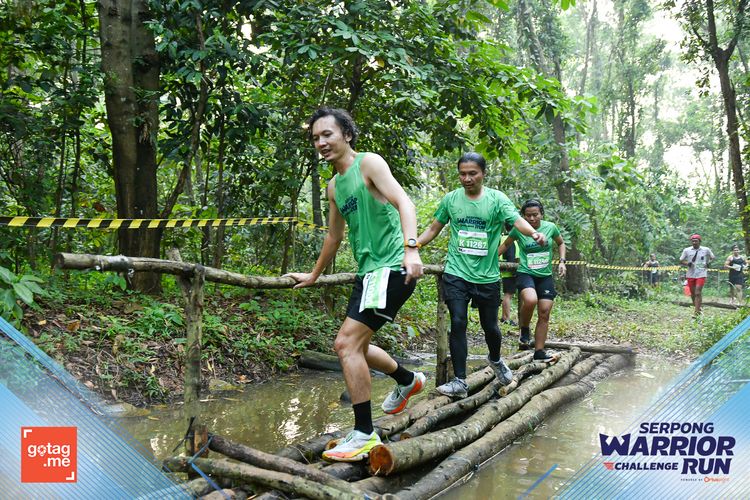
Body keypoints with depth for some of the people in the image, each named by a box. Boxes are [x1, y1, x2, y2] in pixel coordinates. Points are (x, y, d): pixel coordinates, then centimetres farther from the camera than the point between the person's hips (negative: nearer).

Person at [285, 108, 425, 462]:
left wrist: (411, 248, -36)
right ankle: (408, 380, 42)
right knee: (353, 345, 18)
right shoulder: (334, 186, 17)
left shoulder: (368, 163, -6)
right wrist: (313, 276, 38)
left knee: (347, 342, -17)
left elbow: (403, 201, -20)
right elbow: (334, 236, 29)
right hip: (368, 270, 9)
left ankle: (364, 434, -8)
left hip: (391, 267, -9)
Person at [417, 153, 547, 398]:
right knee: (458, 324, -9)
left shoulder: (496, 199, -3)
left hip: (487, 276, 0)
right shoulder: (450, 199, 3)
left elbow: (517, 220, -17)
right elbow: (433, 229, 12)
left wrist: (534, 233, -38)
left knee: (490, 326, 12)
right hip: (456, 274, 0)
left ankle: (495, 360, 45)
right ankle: (459, 382, 0)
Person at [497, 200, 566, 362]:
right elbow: (505, 245, 13)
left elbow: (561, 243, 18)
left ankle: (539, 352, 12)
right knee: (530, 300, -33)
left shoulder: (550, 227, -1)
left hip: (545, 276, 3)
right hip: (525, 274, -3)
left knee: (544, 313, 1)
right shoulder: (519, 229, -5)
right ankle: (524, 330, -4)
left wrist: (562, 262, 6)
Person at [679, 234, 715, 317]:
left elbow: (713, 258, 16)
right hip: (690, 275, 3)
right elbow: (681, 261, 8)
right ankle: (697, 309, 28)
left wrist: (708, 263, -2)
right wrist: (687, 263, -11)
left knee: (698, 293, -13)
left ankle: (696, 312, -14)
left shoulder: (706, 250, 2)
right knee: (692, 293, 9)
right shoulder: (687, 250, 3)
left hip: (701, 274, -3)